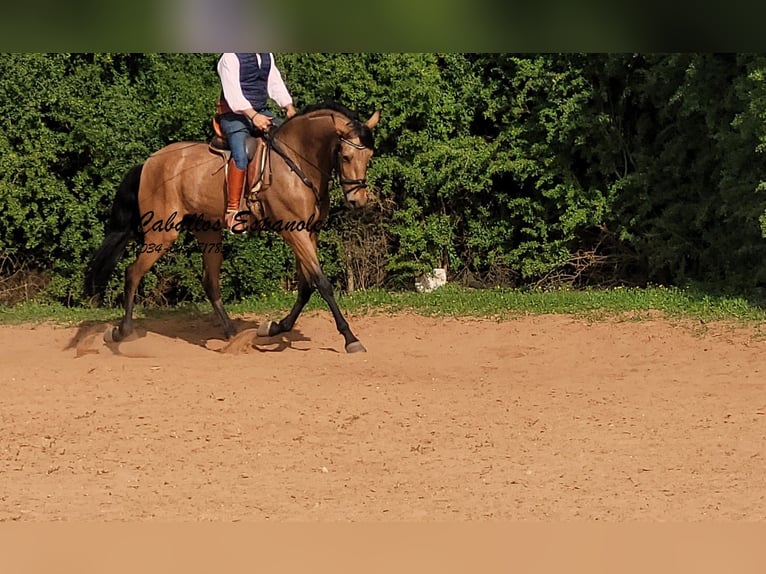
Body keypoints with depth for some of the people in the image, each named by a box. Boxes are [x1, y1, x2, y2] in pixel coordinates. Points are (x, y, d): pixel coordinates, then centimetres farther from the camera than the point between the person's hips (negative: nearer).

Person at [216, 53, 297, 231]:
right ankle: (232, 209, -28)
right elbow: (232, 91, -18)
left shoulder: (267, 56, 15)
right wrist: (253, 116, -30)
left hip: (262, 112, 8)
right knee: (241, 156, -29)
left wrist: (289, 108, -4)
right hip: (234, 114, -8)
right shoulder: (230, 57, -8)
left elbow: (275, 84, 13)